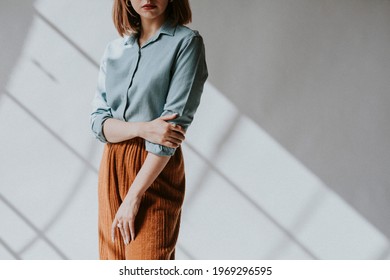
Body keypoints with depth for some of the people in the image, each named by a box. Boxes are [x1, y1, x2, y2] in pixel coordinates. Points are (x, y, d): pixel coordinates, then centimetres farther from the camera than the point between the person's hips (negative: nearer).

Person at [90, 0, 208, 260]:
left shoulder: (186, 42, -6)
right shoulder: (114, 50, 9)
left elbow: (176, 120, -14)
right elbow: (98, 121, 3)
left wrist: (134, 195, -17)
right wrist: (143, 129, -19)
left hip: (157, 172, -5)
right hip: (112, 169, 5)